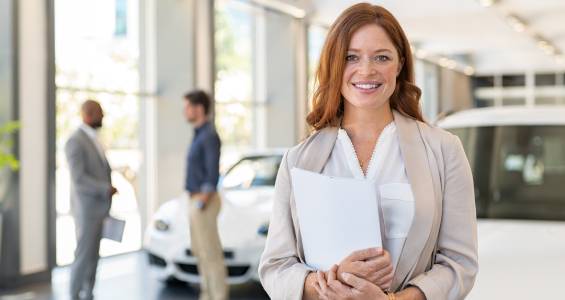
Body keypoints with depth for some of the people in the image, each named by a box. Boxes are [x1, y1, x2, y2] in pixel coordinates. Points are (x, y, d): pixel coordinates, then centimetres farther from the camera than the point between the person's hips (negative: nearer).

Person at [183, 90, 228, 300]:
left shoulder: (209, 135, -16)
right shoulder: (200, 135, 15)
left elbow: (213, 174, -20)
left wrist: (201, 204, -20)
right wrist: (196, 203, 19)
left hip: (204, 203, -10)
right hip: (196, 201, 10)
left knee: (211, 253, -5)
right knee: (200, 251, 14)